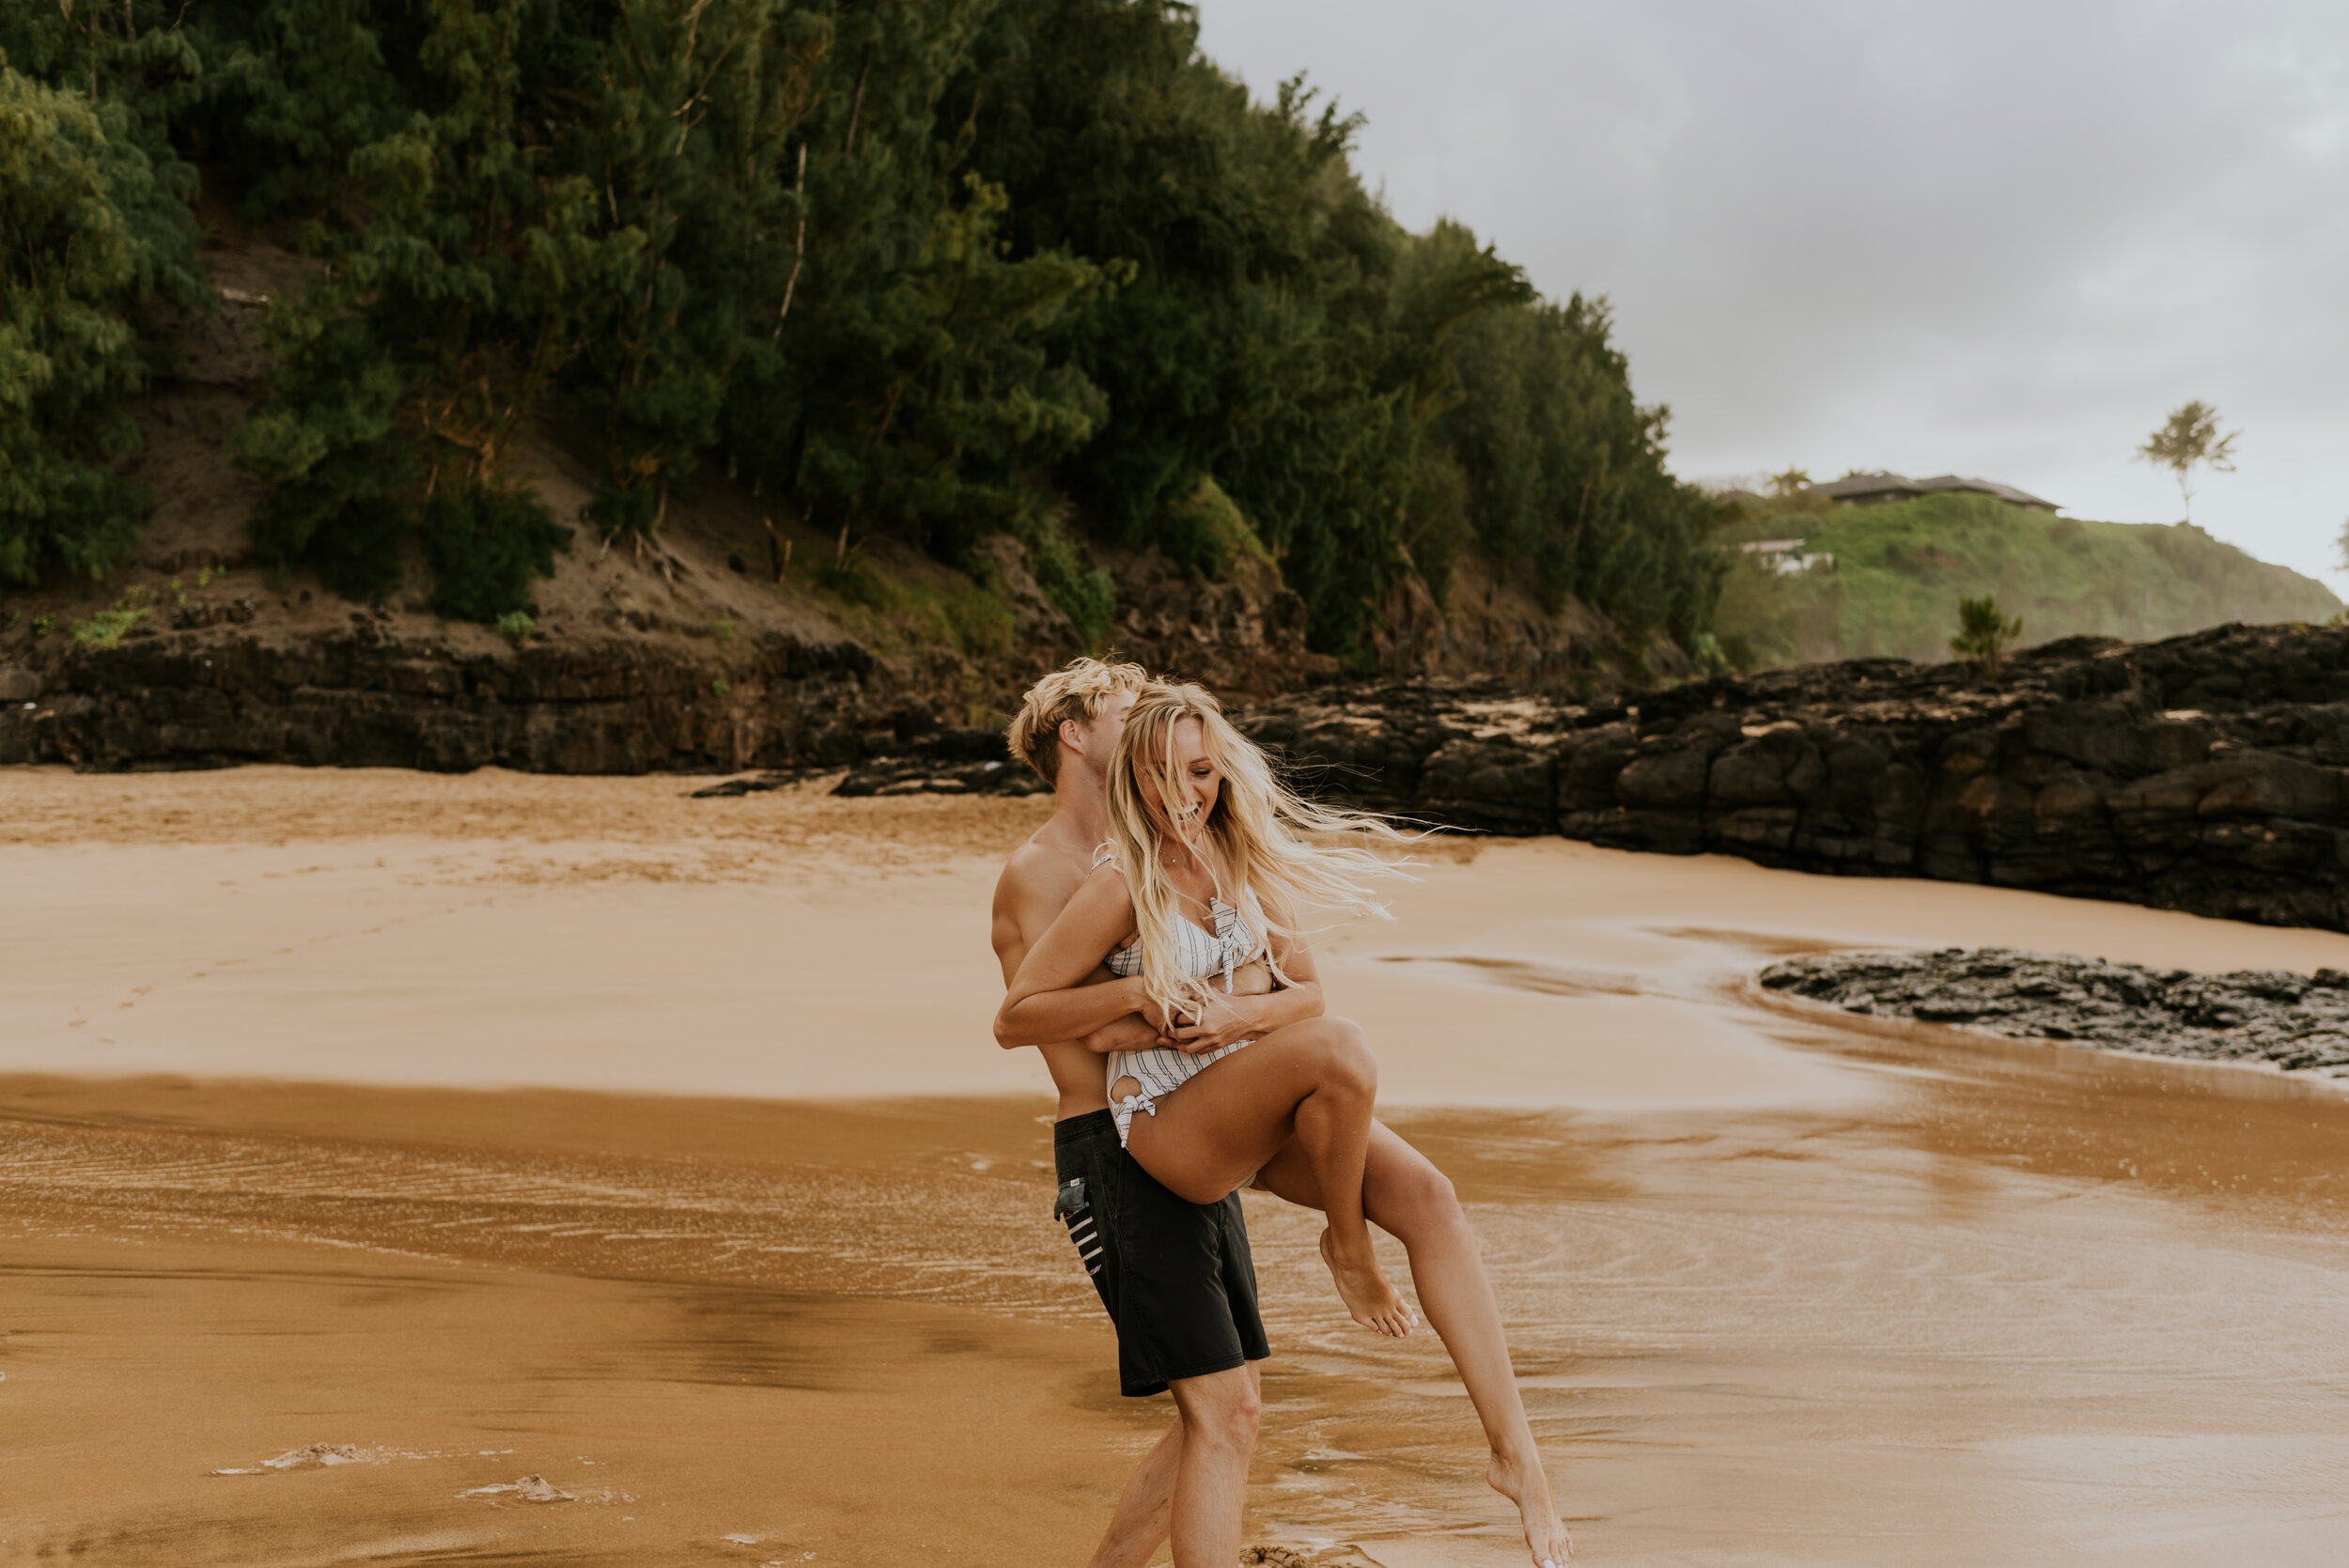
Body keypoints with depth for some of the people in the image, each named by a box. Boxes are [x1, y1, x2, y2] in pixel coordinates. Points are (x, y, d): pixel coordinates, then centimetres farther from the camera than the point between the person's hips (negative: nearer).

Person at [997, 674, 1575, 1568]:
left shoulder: (1242, 861, 8)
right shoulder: (1118, 890, -10)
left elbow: (1306, 990, 12)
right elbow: (1014, 1020, -8)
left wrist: (1245, 1013, -10)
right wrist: (1137, 991, -16)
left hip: (1262, 1121, 6)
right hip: (1167, 1122, -6)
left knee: (1426, 1194, -19)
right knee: (1337, 1050, -35)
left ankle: (1515, 1453, -21)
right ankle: (1344, 1247, -8)